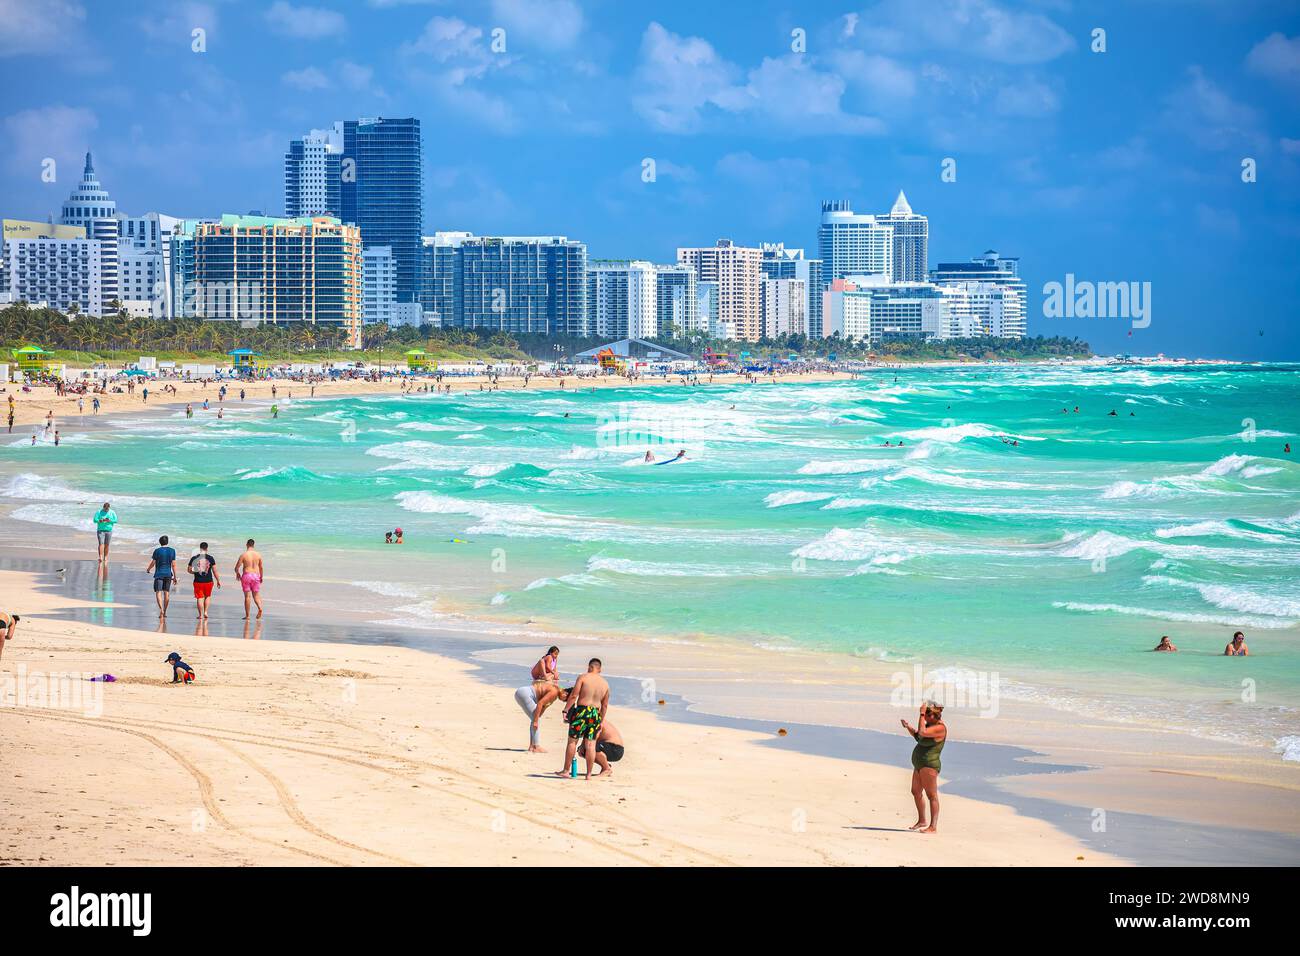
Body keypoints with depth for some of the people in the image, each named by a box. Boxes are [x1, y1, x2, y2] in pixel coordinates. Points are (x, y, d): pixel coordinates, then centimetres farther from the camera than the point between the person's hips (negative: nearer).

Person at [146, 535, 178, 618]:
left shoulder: (157, 551, -6)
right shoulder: (172, 551, 1)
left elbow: (153, 562, -1)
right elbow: (173, 564, 0)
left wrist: (148, 569, 20)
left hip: (159, 574, -3)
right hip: (168, 574, 3)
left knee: (158, 592, -5)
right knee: (166, 593, 10)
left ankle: (161, 609, -24)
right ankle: (165, 612, 14)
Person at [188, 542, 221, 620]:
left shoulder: (194, 558, -3)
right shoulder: (210, 558, -5)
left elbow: (189, 570, 2)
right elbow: (215, 571, -3)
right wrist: (218, 581, 6)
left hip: (198, 581, 0)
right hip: (208, 581, 0)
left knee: (199, 598, 6)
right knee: (207, 597, 20)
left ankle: (201, 615, 6)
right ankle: (205, 612, 10)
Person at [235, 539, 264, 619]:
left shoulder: (243, 555, -7)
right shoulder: (258, 555, 2)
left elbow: (236, 568, -5)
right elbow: (261, 568, 10)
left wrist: (237, 573, 16)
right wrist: (261, 577, 24)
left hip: (246, 576, -2)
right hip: (256, 575, 2)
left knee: (247, 596, 4)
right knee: (256, 595, 10)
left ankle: (247, 615, 6)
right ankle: (260, 607, -18)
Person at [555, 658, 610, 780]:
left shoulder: (583, 677, -4)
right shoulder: (605, 684, 10)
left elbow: (573, 695, -10)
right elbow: (605, 705, 14)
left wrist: (566, 711, -5)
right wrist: (600, 721, 21)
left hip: (582, 711, -4)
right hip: (596, 714, 4)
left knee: (572, 741, 6)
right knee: (591, 744, 7)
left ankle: (565, 770, 9)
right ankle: (589, 774, 8)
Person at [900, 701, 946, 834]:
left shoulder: (940, 728, -18)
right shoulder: (931, 724, 12)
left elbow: (922, 733, -30)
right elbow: (917, 735, 25)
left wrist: (921, 714, -25)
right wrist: (908, 727, 9)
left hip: (929, 765, -11)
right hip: (919, 765, 11)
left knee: (932, 795, -9)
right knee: (916, 792, 22)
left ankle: (933, 827, -11)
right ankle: (921, 821, 37)